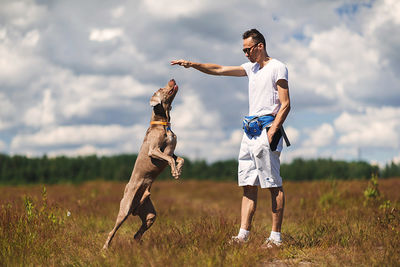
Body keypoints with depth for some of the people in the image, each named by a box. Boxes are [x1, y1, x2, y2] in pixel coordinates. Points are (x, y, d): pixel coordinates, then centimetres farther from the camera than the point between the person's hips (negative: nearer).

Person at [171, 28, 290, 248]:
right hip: (250, 131, 8)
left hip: (267, 129, -8)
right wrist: (193, 64, 13)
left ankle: (275, 236, -6)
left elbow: (285, 104, -10)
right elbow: (219, 70, 24)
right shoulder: (251, 68, 21)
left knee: (273, 184, -7)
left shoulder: (277, 68, -3)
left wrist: (271, 132, -19)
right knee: (248, 184, 2)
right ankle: (243, 234, 0)